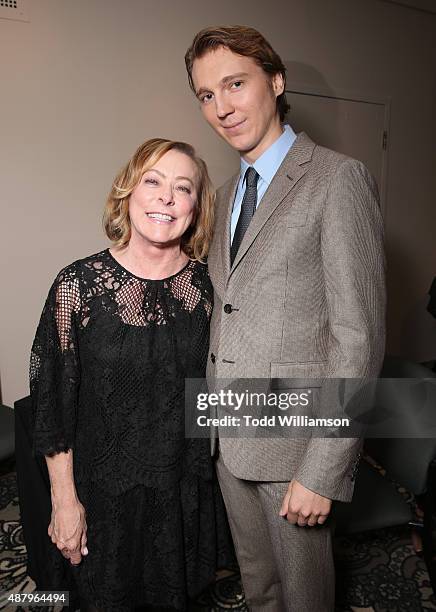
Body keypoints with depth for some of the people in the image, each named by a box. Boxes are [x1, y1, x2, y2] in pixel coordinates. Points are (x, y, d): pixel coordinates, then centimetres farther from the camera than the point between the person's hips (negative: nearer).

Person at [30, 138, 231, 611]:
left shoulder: (207, 283, -8)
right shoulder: (78, 284, -16)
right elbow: (52, 401, -9)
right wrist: (64, 500, -6)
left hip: (188, 484, 3)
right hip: (107, 491, -2)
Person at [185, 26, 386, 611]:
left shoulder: (339, 178, -12)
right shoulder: (228, 192, 12)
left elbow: (359, 334, -17)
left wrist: (322, 472, -18)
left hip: (297, 435, -6)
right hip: (229, 434, 7)